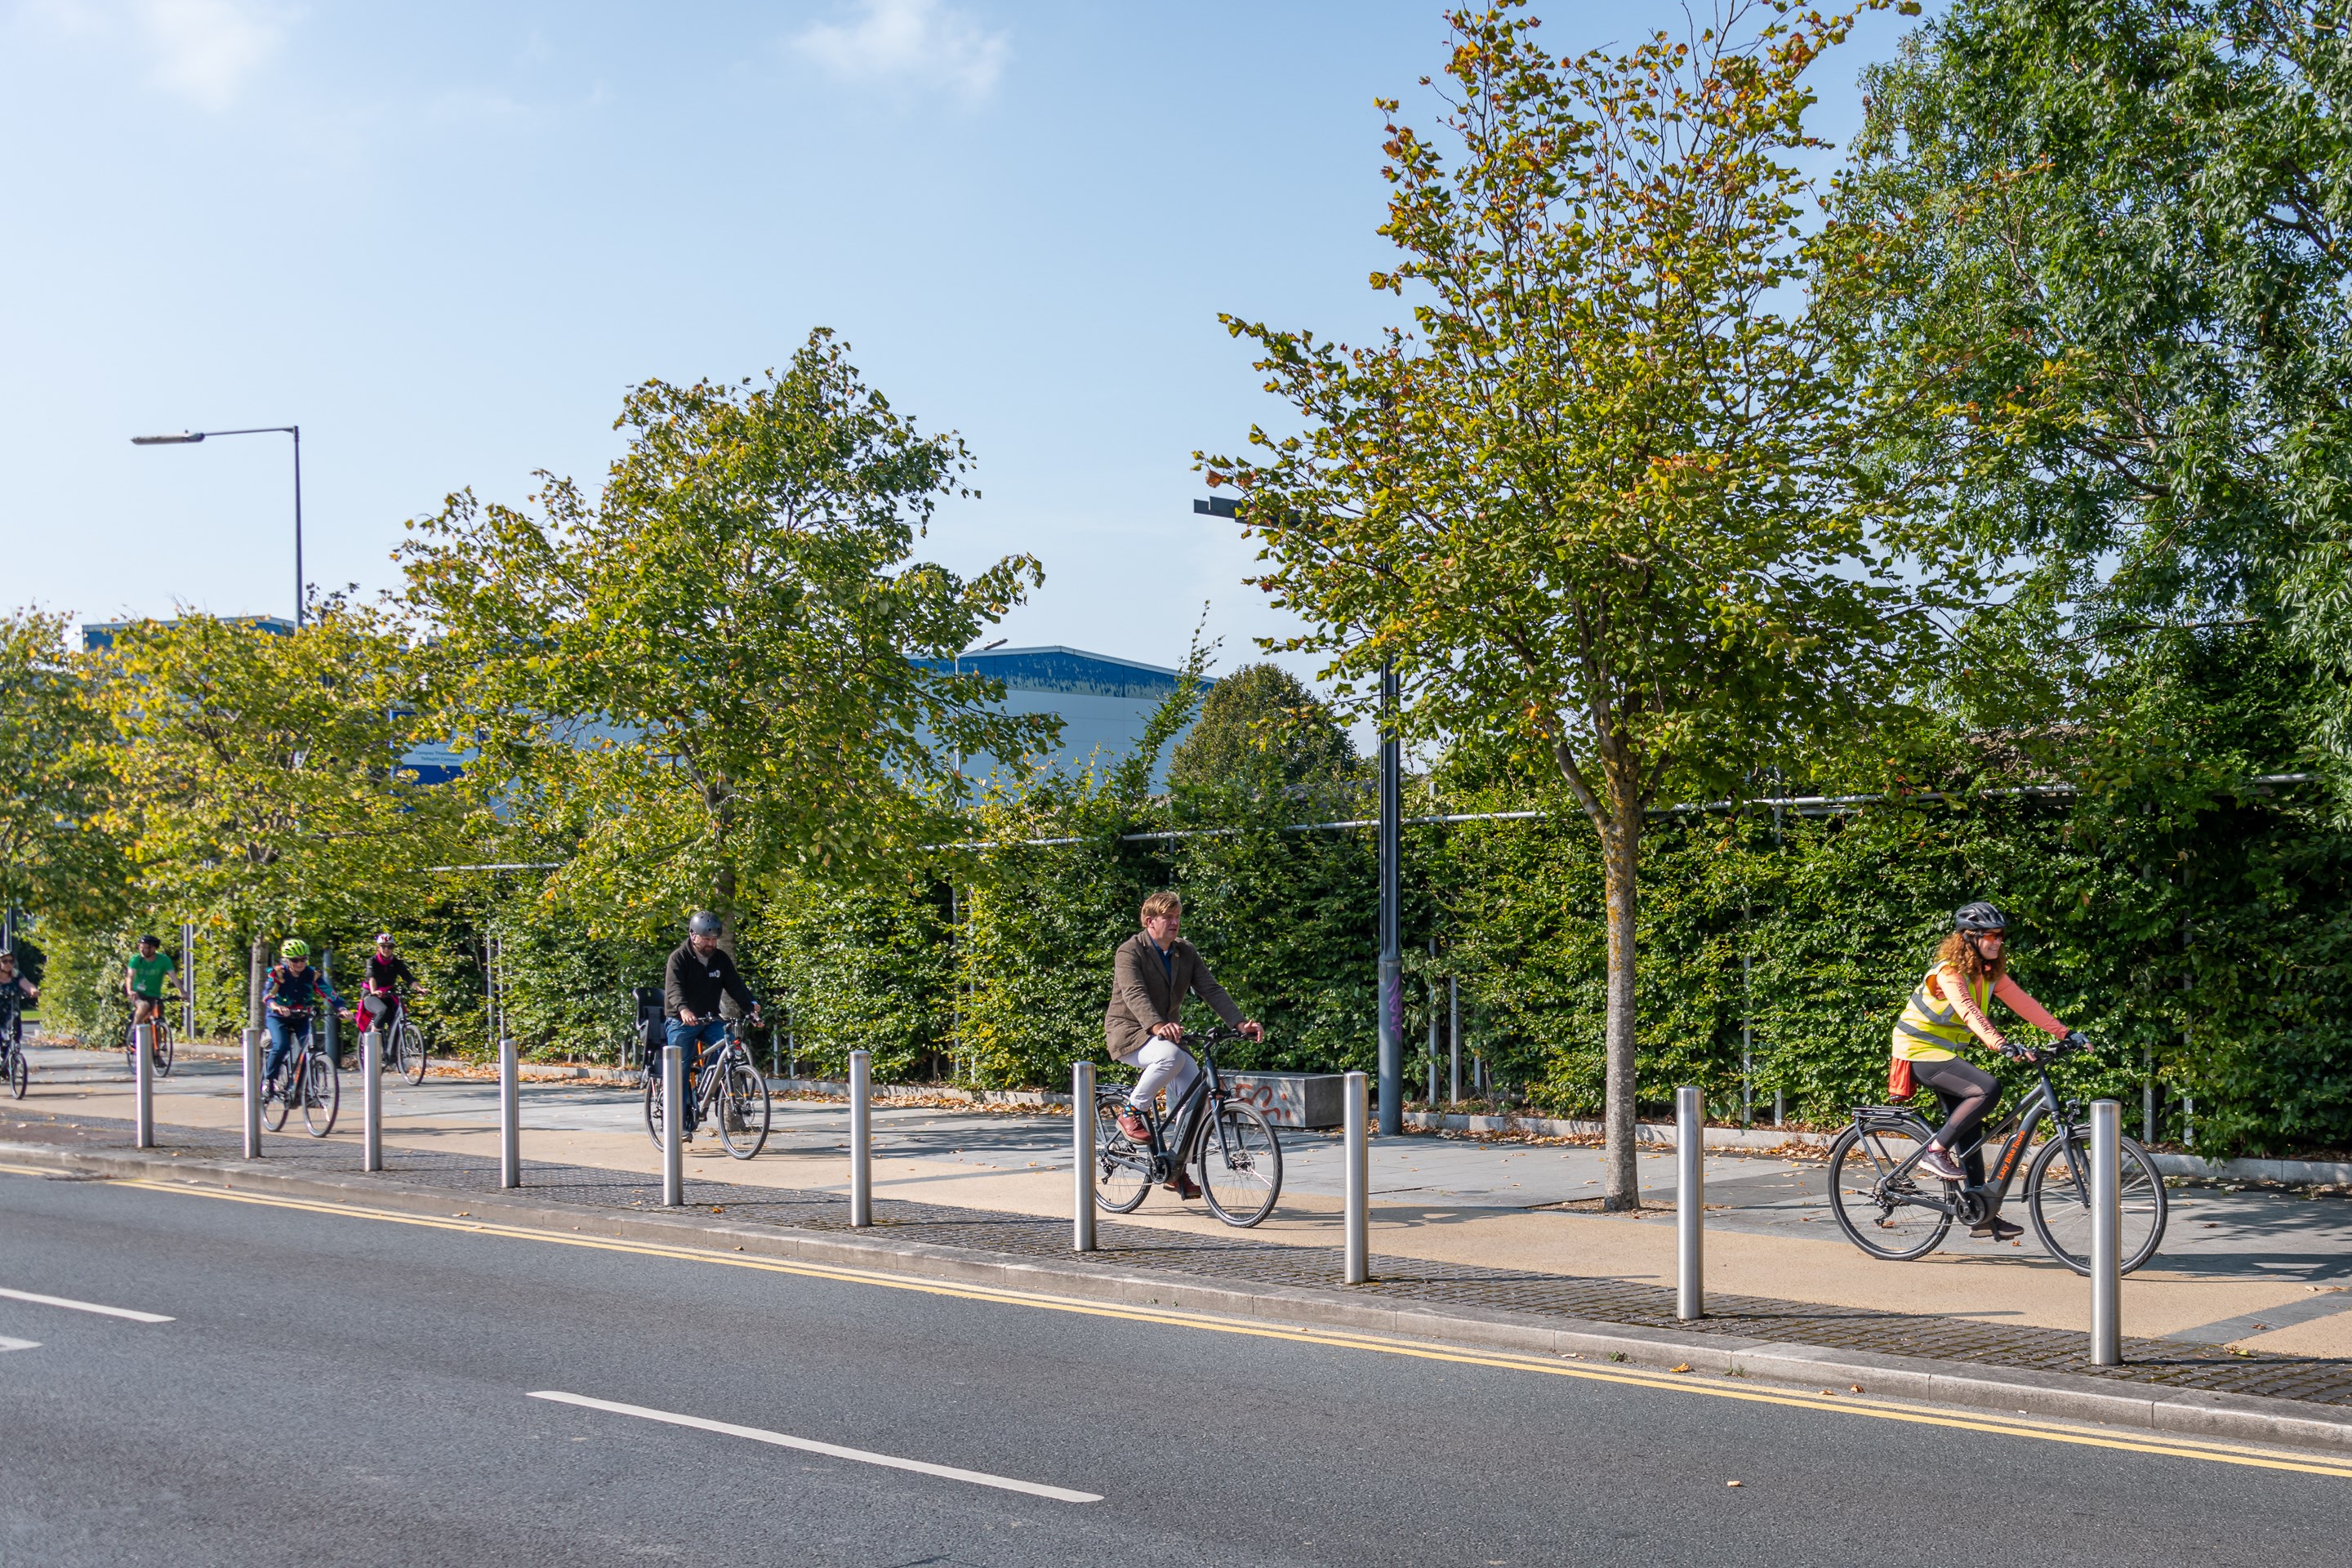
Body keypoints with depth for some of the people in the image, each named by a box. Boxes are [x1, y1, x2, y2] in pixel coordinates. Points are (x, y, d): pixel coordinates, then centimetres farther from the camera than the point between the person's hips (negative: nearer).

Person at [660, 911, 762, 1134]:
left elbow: (735, 985, -4)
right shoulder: (679, 959, -11)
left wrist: (751, 1005, -22)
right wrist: (683, 1009, -46)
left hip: (710, 1019, 3)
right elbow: (674, 988, -26)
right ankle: (681, 1122, 3)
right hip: (682, 1022, -3)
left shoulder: (721, 959, 3)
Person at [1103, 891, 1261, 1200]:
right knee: (1172, 1056, -37)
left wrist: (1240, 1023, -18)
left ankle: (1176, 1170, 0)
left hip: (1166, 1033, 6)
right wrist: (1156, 1026, -49)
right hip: (1129, 1032, -6)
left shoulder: (1186, 953, 6)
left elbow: (1211, 989, -2)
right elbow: (1134, 994, -30)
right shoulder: (1130, 952, -14)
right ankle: (1131, 1113, -15)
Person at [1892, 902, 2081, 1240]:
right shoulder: (1950, 971, -22)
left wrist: (2066, 1034, -10)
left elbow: (2024, 1004, -1)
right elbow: (1969, 1012, -37)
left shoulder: (1991, 974, 4)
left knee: (1969, 1127, 8)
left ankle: (1982, 1215, 13)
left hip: (1944, 1052, 9)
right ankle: (1935, 1152, -16)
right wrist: (2001, 1045, -51)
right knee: (1988, 1088, -27)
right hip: (1920, 1050, -9)